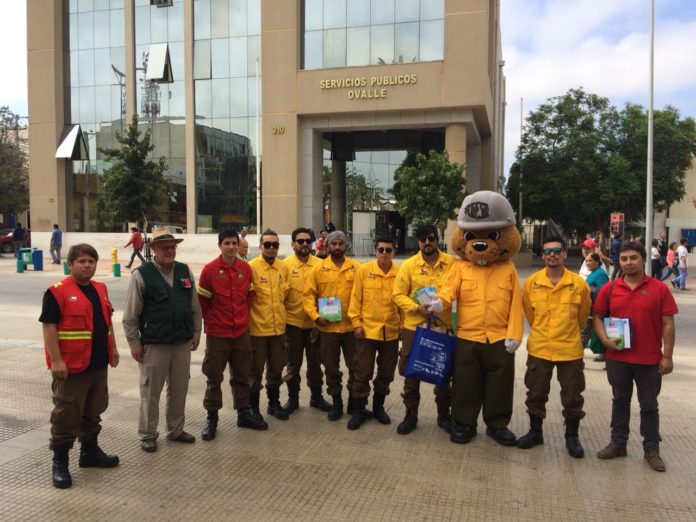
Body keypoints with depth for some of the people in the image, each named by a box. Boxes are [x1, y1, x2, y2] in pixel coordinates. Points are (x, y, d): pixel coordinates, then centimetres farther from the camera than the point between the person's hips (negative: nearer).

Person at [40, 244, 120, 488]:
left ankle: (90, 451, 32)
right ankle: (60, 462, 14)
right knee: (67, 414, 2)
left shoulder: (100, 289, 11)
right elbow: (49, 327, -15)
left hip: (99, 365, 7)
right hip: (71, 367, -7)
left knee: (93, 411, 18)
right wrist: (56, 360, -20)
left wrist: (113, 349, 15)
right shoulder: (57, 292, -12)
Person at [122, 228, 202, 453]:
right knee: (150, 392, 7)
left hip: (182, 343, 4)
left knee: (179, 390, 14)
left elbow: (195, 307, 10)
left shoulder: (186, 272, 4)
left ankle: (176, 430, 30)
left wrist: (196, 334, 10)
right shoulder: (141, 274, -9)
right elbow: (130, 315, -6)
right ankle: (148, 435, 22)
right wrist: (134, 344, -6)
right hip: (154, 344, -4)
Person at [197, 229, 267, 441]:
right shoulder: (210, 269, -12)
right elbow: (202, 301, -4)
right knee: (214, 377, 7)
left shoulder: (246, 268, 1)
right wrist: (211, 322, 4)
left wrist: (244, 319, 11)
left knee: (242, 376, 15)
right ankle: (212, 417, 20)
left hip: (241, 332, 4)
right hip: (217, 334, -4)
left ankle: (243, 413, 29)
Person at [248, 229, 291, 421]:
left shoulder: (283, 268, 5)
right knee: (256, 370, 7)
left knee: (276, 369, 16)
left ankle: (274, 404, 32)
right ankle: (253, 407, 22)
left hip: (278, 327, 5)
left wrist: (278, 313, 14)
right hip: (257, 328, -5)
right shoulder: (251, 267, -13)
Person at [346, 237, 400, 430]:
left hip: (391, 332, 2)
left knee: (386, 373, 13)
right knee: (363, 373, 4)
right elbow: (356, 298, -3)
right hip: (367, 330, -2)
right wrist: (356, 323, -7)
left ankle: (378, 407, 32)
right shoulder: (364, 270, -5)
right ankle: (358, 411, 18)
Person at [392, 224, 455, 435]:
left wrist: (442, 304, -9)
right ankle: (411, 415, 22)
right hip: (414, 327, 0)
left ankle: (443, 414, 29)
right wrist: (417, 308, -19)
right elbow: (398, 295, -4)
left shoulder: (452, 263, -1)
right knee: (411, 373, 8)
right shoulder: (408, 265, -3)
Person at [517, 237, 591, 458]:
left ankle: (572, 437, 25)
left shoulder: (579, 283, -7)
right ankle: (535, 432, 29)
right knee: (536, 394, 12)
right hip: (539, 348, 1)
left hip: (570, 349, -1)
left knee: (572, 396, 8)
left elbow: (583, 315, 9)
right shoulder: (531, 282, -4)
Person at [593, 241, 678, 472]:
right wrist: (605, 339, -10)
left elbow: (668, 324, -4)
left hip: (650, 360, -2)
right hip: (617, 358, 2)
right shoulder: (609, 289, 0)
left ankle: (652, 449, 22)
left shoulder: (659, 289, -5)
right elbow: (597, 317, 7)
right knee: (620, 402, 15)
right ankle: (618, 443, 27)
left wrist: (667, 356, -7)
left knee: (649, 406, 10)